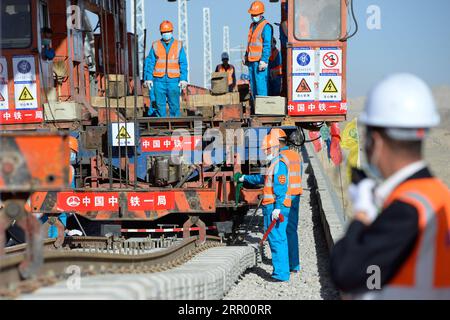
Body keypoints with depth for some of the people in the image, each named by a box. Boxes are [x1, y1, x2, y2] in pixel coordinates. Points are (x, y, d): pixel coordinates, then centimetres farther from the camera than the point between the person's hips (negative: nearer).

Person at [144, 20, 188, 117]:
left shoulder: (179, 45, 8)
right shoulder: (155, 46, 8)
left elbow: (183, 64, 4)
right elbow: (149, 63, 7)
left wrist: (183, 79, -5)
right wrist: (148, 78, -2)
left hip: (173, 80, 0)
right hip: (159, 80, 0)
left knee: (174, 105, -2)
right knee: (160, 104, 0)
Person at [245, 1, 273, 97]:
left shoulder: (266, 26, -8)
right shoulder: (252, 25, 18)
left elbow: (267, 45, -14)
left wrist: (264, 60, -20)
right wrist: (246, 57, 22)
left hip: (260, 61, -9)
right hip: (251, 61, 9)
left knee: (261, 85, -11)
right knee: (253, 85, 10)